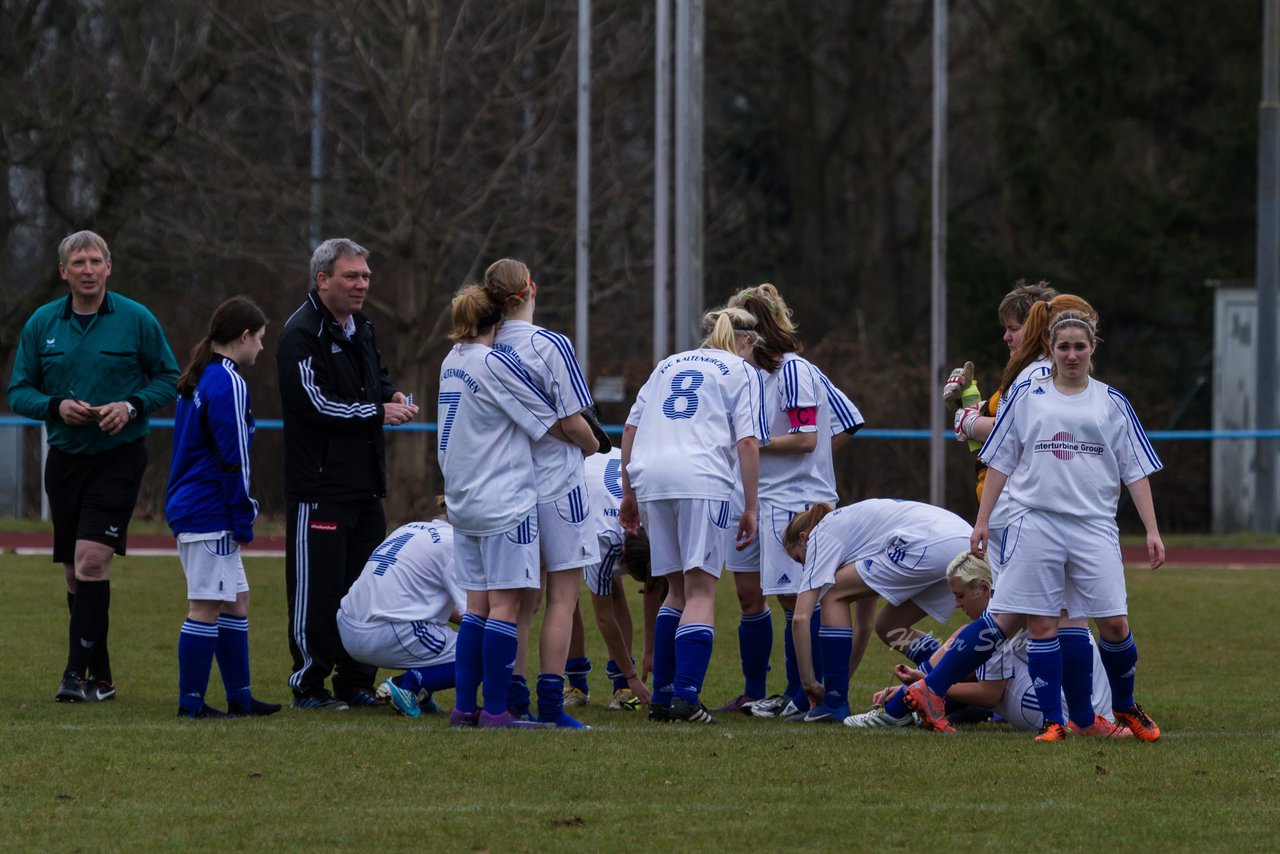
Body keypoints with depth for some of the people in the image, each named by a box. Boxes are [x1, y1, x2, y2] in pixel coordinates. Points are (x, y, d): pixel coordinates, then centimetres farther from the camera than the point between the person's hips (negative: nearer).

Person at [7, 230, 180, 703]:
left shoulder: (136, 320, -3)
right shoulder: (41, 324, 5)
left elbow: (169, 378, 4)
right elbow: (19, 392, 7)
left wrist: (132, 406, -14)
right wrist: (57, 406, -12)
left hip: (119, 455, -4)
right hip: (65, 457, 4)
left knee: (91, 559, -18)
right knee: (75, 573, 8)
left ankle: (79, 671, -17)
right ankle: (100, 678, 18)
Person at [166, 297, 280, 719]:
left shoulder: (197, 380, 16)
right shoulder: (228, 384, -15)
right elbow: (233, 459, -17)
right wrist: (243, 520, -12)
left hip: (190, 506, 10)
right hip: (209, 514, -10)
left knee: (236, 601, 14)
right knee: (207, 606, -6)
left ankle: (240, 696, 17)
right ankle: (191, 702, -3)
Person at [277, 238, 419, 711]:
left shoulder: (362, 326, 15)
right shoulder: (301, 333, -12)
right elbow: (316, 403, -19)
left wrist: (392, 395, 6)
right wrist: (378, 411, -15)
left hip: (366, 484, 9)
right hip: (319, 485, -9)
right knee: (316, 588, -5)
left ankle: (356, 683, 18)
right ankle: (309, 685, 2)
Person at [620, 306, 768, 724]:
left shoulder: (669, 364, 26)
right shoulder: (742, 372, 11)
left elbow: (630, 429, 20)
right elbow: (748, 442, 0)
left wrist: (629, 494, 24)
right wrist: (750, 508, 2)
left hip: (649, 474, 5)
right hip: (702, 477, -5)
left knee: (678, 589, 15)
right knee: (701, 591, -5)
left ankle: (662, 696, 13)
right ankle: (686, 695, -18)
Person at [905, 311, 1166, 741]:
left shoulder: (1112, 403, 9)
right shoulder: (1027, 397, 8)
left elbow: (1135, 470, 9)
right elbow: (1000, 461, 11)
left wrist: (1152, 530, 2)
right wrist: (982, 521, 6)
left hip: (1094, 527, 1)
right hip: (1035, 523, -1)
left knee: (1114, 623, -5)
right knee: (1040, 623, -4)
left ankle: (1124, 707, 17)